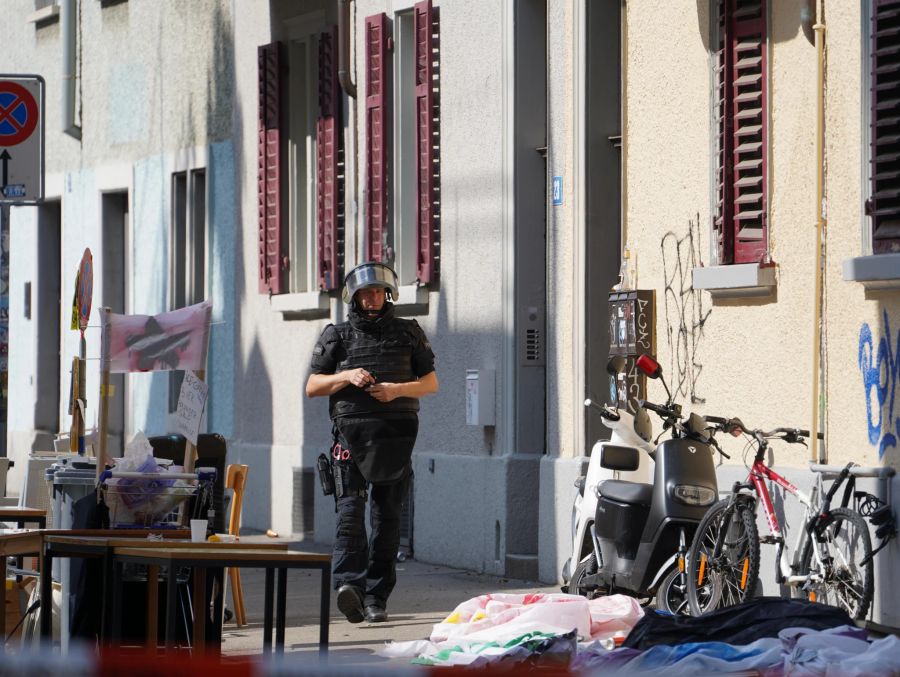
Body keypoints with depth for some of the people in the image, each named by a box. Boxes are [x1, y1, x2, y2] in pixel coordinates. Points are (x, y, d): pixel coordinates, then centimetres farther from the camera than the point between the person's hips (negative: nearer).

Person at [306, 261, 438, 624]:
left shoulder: (408, 333, 13)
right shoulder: (337, 336, 10)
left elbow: (431, 383, 13)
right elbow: (312, 387, 9)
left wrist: (398, 389, -7)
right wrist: (347, 378, -8)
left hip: (395, 433, 2)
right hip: (351, 431, -1)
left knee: (387, 515, 2)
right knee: (350, 506, -18)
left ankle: (376, 598, 5)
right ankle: (349, 582, -33)